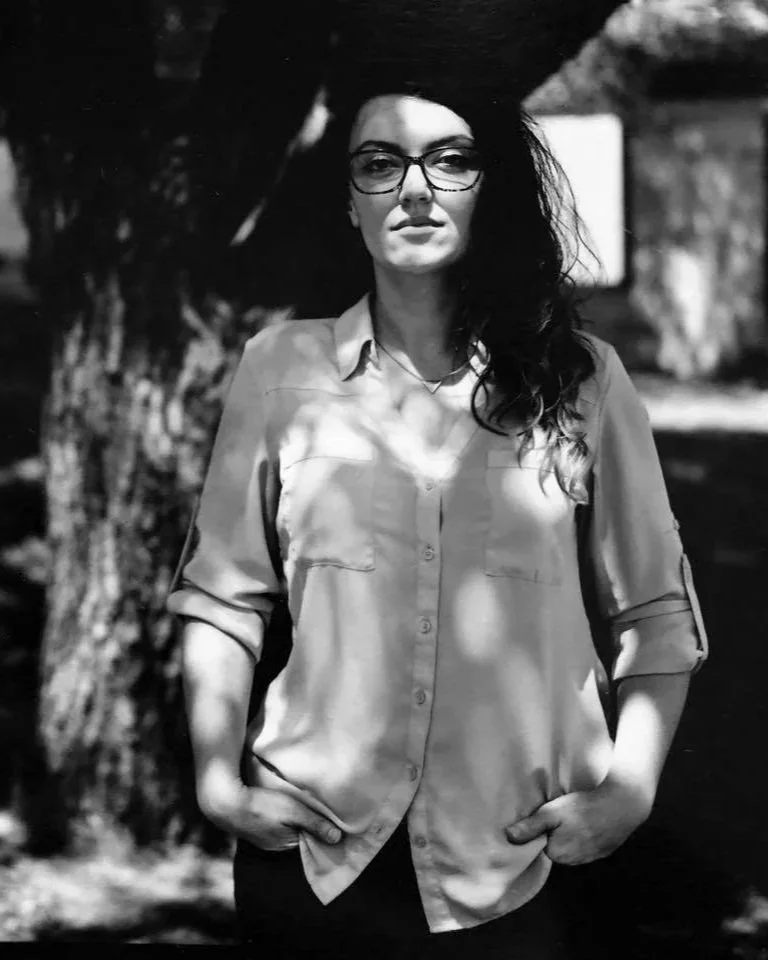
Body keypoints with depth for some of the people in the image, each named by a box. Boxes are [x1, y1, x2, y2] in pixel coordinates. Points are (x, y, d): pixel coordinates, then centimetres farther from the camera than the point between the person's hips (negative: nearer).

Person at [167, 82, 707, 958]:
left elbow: (654, 616, 4)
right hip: (311, 861, 1)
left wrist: (630, 787, -6)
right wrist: (217, 778, -1)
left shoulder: (581, 380, 0)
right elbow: (220, 596, 6)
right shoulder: (282, 369, 0)